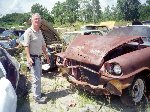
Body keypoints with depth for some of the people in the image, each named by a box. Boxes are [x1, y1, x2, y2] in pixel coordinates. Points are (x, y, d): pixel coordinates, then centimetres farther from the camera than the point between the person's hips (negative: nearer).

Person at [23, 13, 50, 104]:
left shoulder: (40, 32, 12)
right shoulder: (29, 31, -13)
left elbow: (43, 45, 19)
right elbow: (26, 46, -20)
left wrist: (46, 55, 20)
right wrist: (28, 58, -29)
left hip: (39, 57, 9)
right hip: (33, 58, -9)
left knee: (38, 77, 18)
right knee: (36, 78, -5)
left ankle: (36, 92, 35)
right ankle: (37, 97, 6)